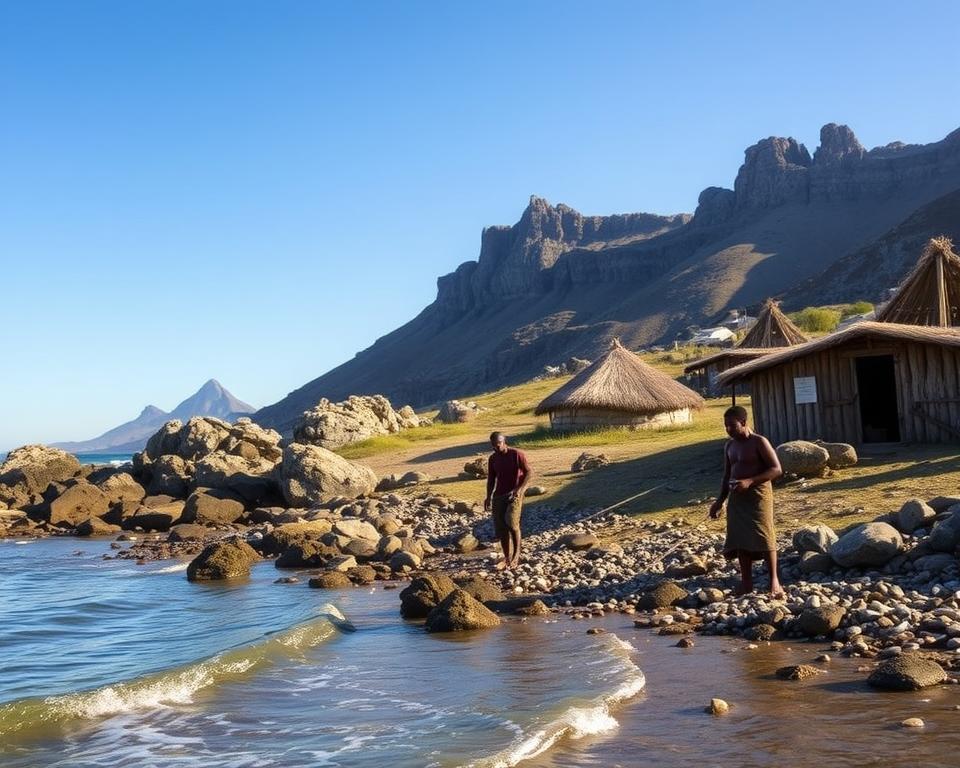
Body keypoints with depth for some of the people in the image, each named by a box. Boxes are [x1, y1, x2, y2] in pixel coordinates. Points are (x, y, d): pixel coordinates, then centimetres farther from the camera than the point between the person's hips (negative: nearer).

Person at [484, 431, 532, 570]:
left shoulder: (517, 454, -9)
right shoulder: (492, 458, 7)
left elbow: (529, 473, -11)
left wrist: (519, 489, -24)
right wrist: (489, 497, 4)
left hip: (515, 494, -5)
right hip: (499, 495, 5)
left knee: (511, 521, -25)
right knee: (500, 527, 1)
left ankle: (517, 553, -8)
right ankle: (507, 558, 13)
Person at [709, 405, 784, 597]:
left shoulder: (759, 442, -10)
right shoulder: (729, 446, 11)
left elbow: (776, 469, -14)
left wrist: (750, 481, -22)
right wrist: (720, 501, 13)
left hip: (758, 495, -7)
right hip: (736, 497, 7)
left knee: (763, 537, -8)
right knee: (740, 539, 5)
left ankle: (774, 580, 0)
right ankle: (746, 582, 13)